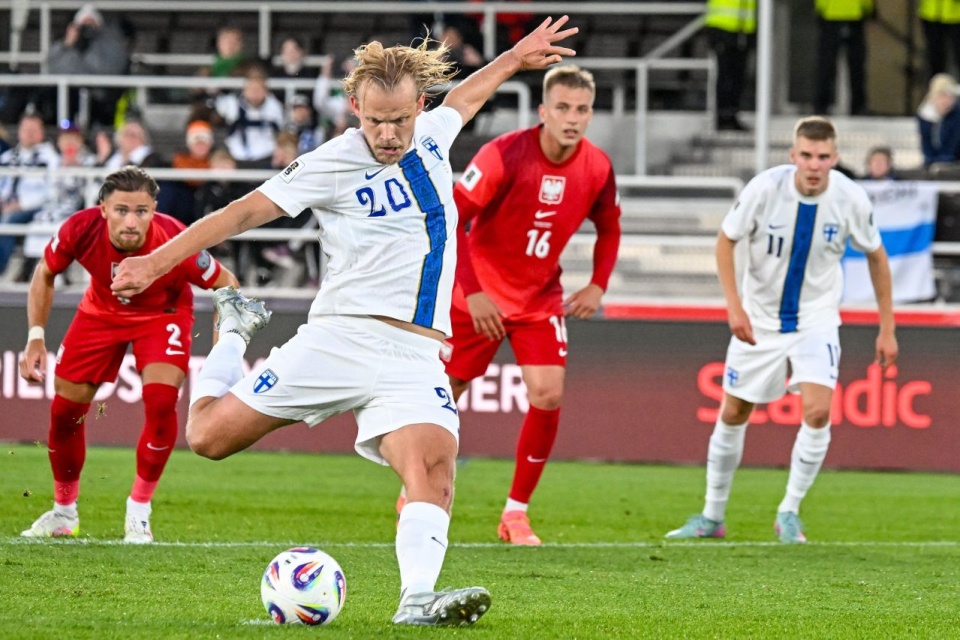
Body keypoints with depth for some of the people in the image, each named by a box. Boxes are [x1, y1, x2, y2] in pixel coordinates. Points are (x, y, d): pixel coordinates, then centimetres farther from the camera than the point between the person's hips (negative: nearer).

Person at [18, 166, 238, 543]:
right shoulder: (81, 230, -31)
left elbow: (226, 286, -18)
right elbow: (45, 274, -8)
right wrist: (36, 337, -12)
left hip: (162, 313, -2)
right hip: (101, 310, 3)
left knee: (161, 402, -23)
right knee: (64, 409, 1)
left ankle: (139, 511, -3)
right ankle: (63, 512, 25)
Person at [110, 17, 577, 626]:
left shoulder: (431, 135, 10)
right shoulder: (334, 163, -5)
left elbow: (461, 98, 36)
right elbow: (245, 212, -2)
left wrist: (514, 59, 41)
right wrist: (157, 261, -4)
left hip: (415, 358, 3)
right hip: (339, 340, -2)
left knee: (435, 460, -26)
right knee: (208, 436, -2)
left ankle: (418, 600, -40)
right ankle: (237, 328, 27)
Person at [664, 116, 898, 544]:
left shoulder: (851, 199, -16)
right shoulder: (764, 189, -20)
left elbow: (875, 256, 1)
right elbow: (726, 240, -5)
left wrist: (887, 327, 2)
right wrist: (734, 306, -16)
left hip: (816, 319, -1)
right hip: (759, 319, 1)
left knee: (818, 411, -20)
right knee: (732, 414, 8)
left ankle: (789, 513, -2)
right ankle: (712, 517, 25)